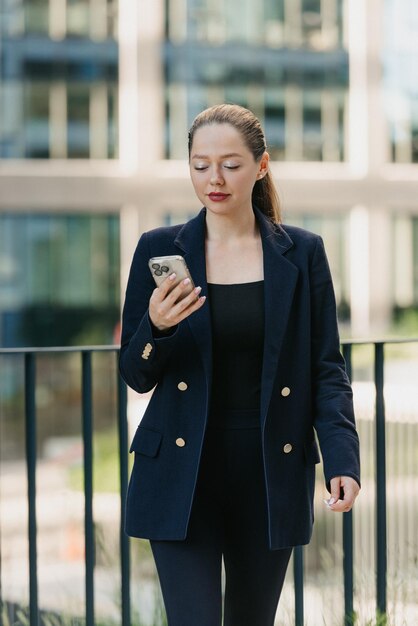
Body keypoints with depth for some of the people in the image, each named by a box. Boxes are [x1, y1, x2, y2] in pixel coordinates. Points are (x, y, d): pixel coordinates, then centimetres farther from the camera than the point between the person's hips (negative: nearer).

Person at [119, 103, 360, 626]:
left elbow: (326, 368, 3)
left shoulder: (302, 253, 3)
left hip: (272, 472, 1)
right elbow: (135, 375, 3)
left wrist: (342, 460, -10)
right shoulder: (160, 250, 2)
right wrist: (156, 328, -19)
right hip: (183, 473, -1)